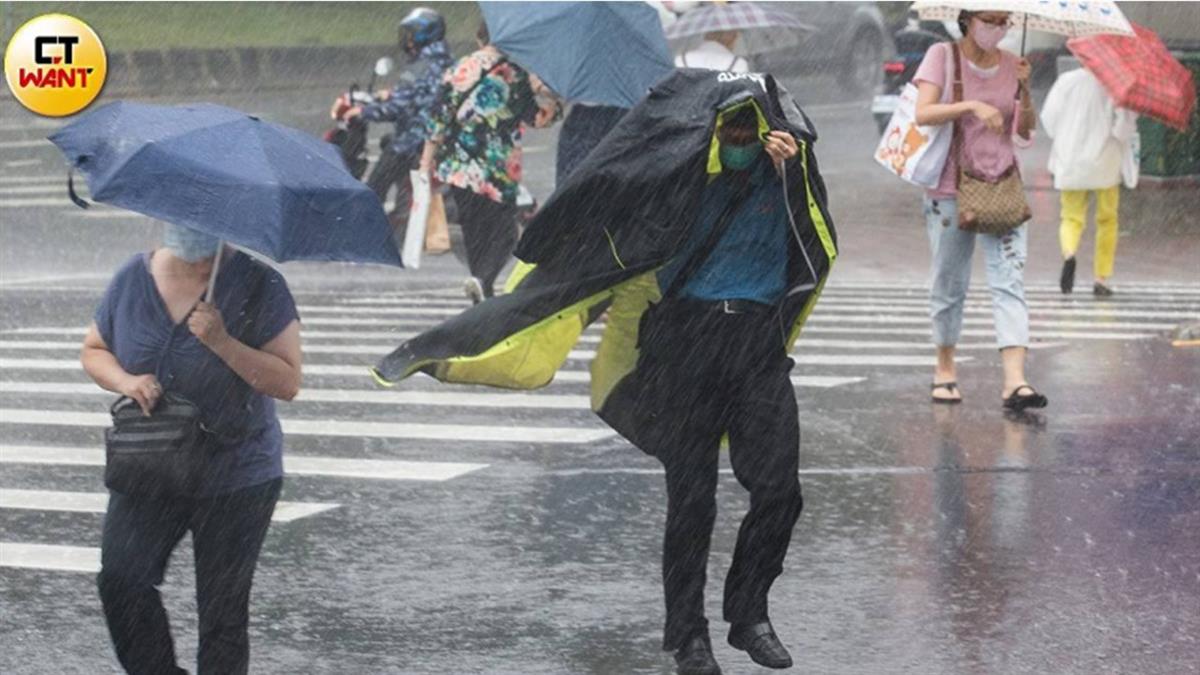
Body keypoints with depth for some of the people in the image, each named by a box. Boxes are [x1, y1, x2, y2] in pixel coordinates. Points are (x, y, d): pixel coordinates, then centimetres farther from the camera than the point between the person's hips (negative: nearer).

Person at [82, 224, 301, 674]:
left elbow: (288, 382, -13)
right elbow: (94, 351, 13)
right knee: (120, 581, -13)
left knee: (222, 611, 1)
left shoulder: (259, 287, -8)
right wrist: (125, 381, -8)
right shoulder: (134, 278, 3)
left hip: (236, 474, -3)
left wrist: (223, 343, -25)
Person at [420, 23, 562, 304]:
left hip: (458, 165, 3)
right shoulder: (520, 73, -4)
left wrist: (427, 161, 9)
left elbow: (439, 117, 3)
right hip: (500, 170, -3)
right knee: (503, 232, 4)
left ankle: (484, 294, 21)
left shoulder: (459, 69, 4)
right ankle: (483, 279, -22)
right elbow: (548, 112, -2)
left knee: (473, 231, 16)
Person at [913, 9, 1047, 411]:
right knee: (950, 284, 6)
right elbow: (923, 113, -16)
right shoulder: (943, 56, -2)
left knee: (1009, 280, -11)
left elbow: (1025, 130, 1)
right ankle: (945, 370, 25)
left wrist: (1025, 91, -14)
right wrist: (972, 106, -28)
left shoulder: (1011, 64, 7)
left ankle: (1015, 382, -20)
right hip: (951, 186, -2)